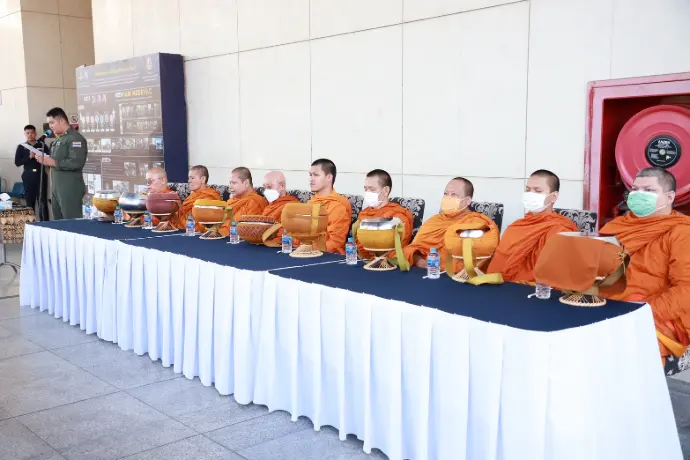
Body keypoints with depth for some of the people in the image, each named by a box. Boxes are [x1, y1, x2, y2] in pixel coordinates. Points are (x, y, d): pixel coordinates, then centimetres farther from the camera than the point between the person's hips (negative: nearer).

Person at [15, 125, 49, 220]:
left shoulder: (42, 145, 8)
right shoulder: (21, 147, 8)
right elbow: (17, 162, -2)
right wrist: (29, 157, -14)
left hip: (41, 175, 0)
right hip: (28, 176, 1)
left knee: (43, 201, -4)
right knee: (29, 201, 3)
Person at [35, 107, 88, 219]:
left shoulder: (75, 138, -12)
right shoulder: (60, 139, 19)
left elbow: (76, 163, -24)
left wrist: (53, 162, -18)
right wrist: (45, 160, 9)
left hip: (70, 191, -10)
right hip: (57, 190, 10)